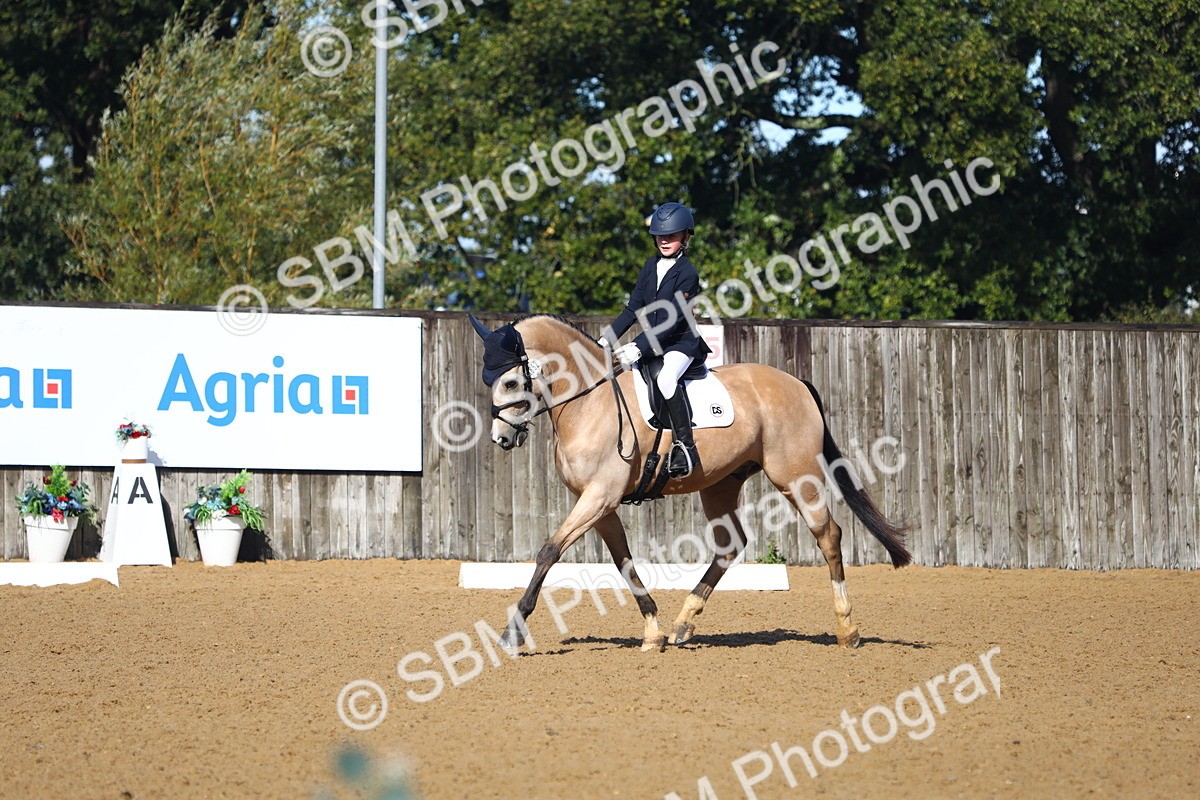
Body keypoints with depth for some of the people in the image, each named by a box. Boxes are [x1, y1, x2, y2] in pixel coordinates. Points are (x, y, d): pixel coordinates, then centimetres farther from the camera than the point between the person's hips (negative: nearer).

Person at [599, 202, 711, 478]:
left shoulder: (687, 274, -12)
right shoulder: (651, 266, 11)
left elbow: (672, 321, -19)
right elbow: (634, 308, 13)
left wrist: (639, 347, -27)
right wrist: (608, 338, 1)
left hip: (680, 343, -8)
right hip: (651, 344, 8)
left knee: (665, 379, -36)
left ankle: (685, 446, -33)